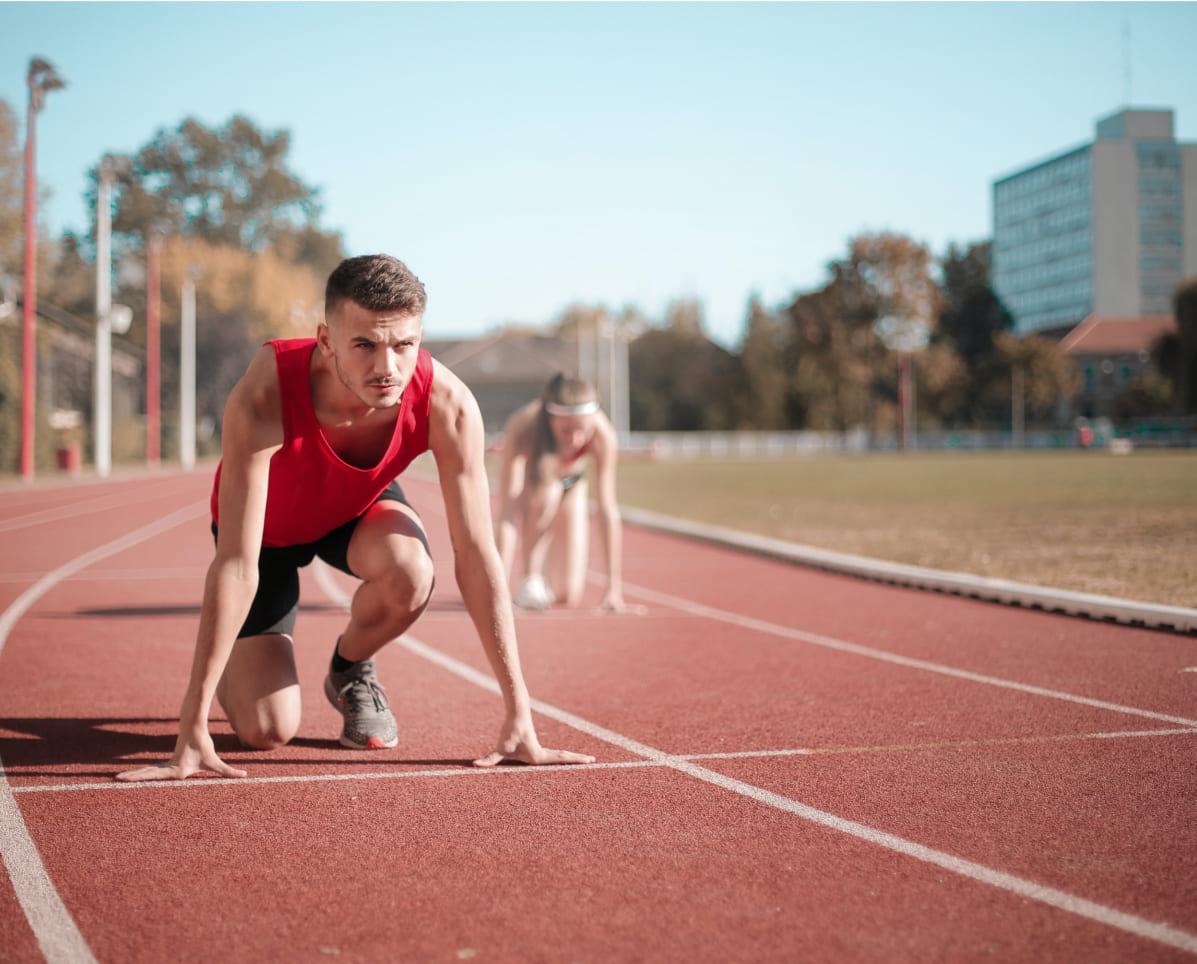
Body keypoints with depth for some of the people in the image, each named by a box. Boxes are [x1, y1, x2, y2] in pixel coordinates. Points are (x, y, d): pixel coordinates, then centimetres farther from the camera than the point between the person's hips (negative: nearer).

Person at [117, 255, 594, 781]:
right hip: (268, 526, -2)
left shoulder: (447, 405, -34)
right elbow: (236, 564, -40)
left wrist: (519, 719, -29)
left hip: (358, 508, 2)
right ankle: (233, 670, 25)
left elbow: (477, 556, -28)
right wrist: (192, 728, -40)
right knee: (266, 730, -14)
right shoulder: (263, 397, -41)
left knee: (410, 574, -34)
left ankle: (350, 670, 1)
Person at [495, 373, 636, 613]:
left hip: (571, 485, 2)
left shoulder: (602, 433, -36)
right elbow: (507, 514, -43)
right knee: (546, 490, -39)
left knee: (569, 596, -6)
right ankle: (529, 576, -16)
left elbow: (608, 511, -34)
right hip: (527, 481, -2)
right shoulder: (521, 429, -41)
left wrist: (614, 590, -36)